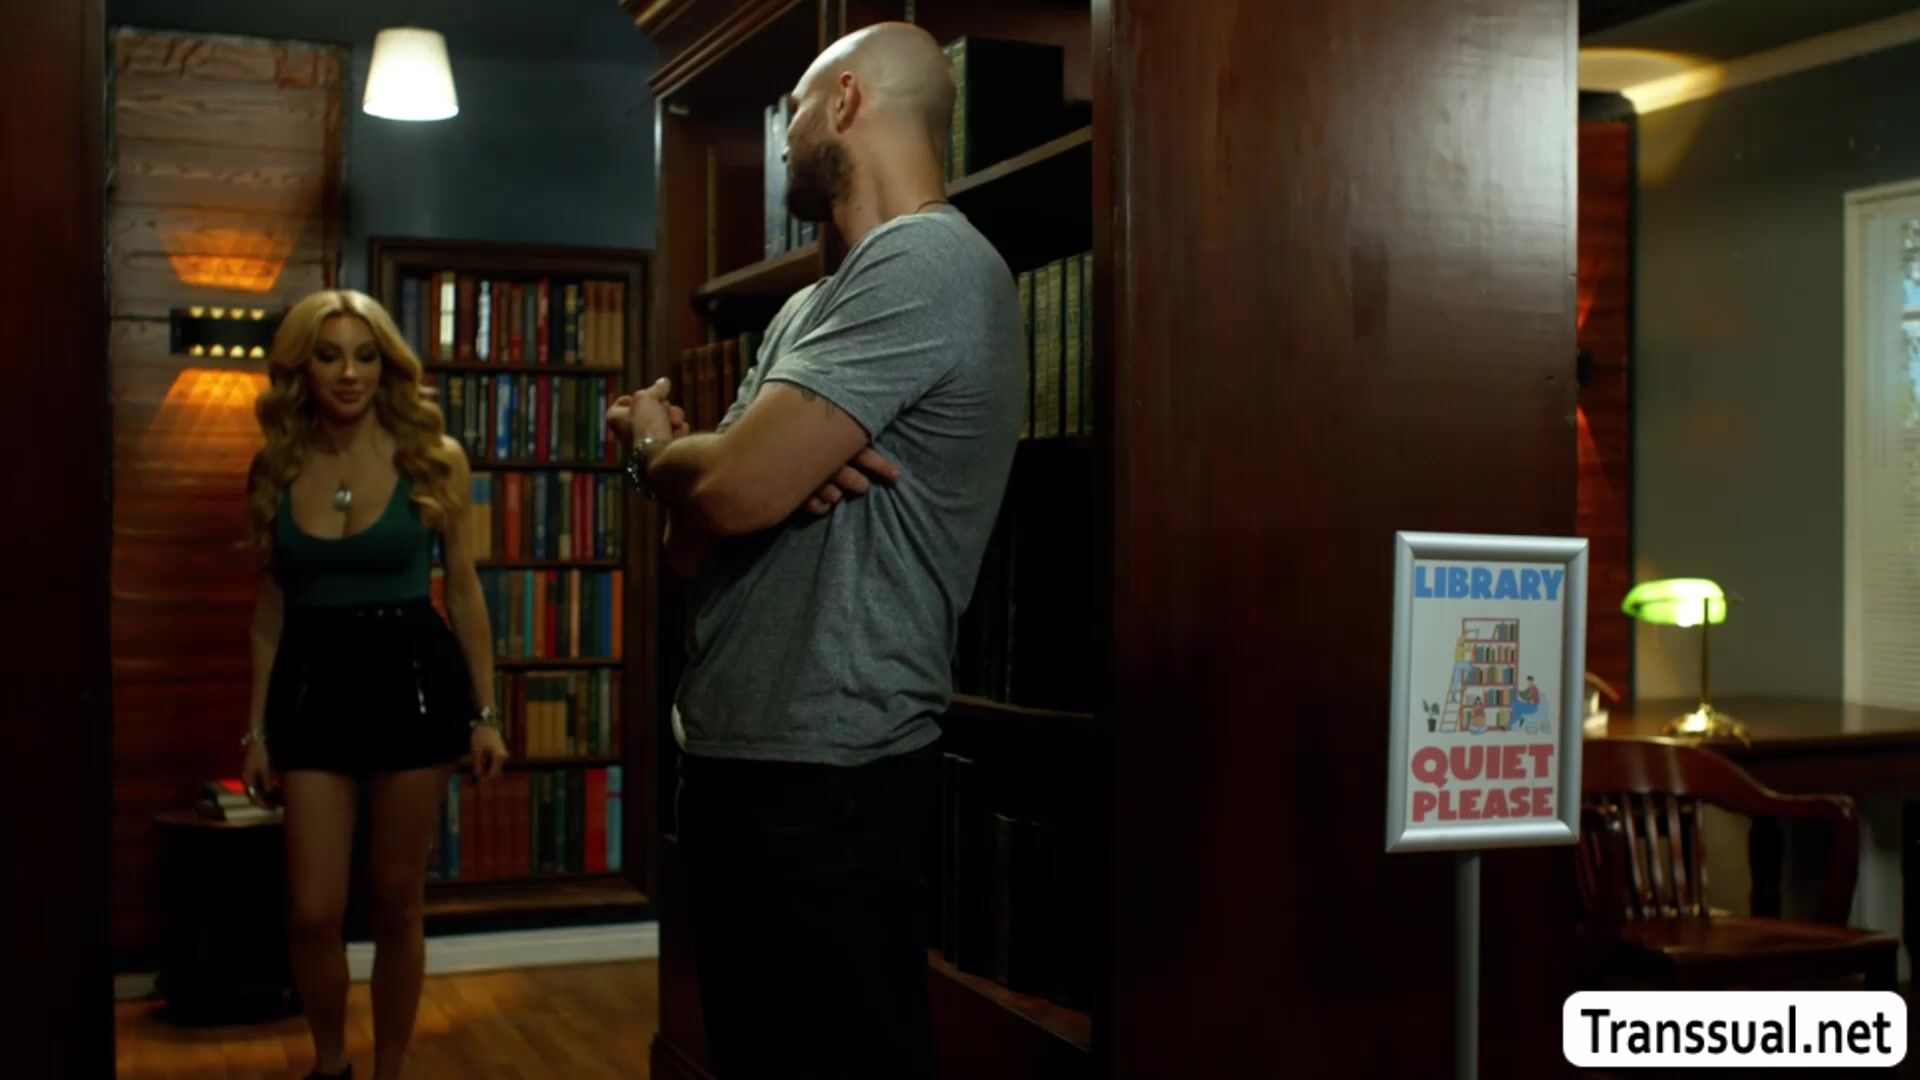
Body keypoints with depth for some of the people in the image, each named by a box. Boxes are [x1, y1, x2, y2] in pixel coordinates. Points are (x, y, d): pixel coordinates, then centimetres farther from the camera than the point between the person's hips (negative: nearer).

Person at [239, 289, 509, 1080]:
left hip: (411, 680, -2)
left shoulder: (432, 459, -4)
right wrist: (257, 726, 7)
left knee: (395, 902, 6)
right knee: (312, 911, -1)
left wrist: (485, 714, 0)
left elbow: (462, 590, 1)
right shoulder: (276, 468, 3)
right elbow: (271, 606, 8)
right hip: (312, 686, 2)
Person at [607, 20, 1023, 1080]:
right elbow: (694, 535, 11)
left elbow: (733, 489, -23)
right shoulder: (811, 308, 16)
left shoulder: (928, 264, -15)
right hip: (740, 756, 9)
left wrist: (653, 447, -1)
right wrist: (682, 456, -12)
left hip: (819, 777, -9)